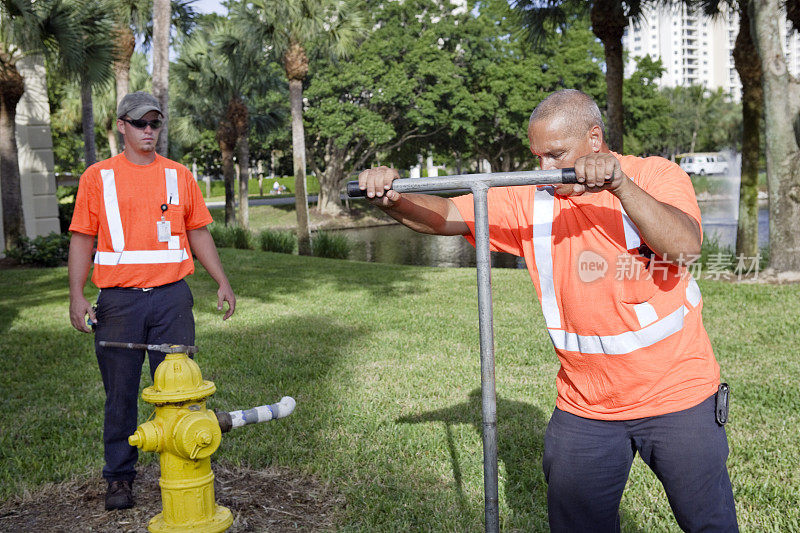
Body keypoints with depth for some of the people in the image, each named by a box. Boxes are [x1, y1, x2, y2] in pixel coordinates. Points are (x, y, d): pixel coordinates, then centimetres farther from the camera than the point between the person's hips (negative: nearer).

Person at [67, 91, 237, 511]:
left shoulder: (179, 175, 11)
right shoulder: (97, 177, 6)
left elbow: (198, 233, 14)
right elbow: (82, 239, 4)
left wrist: (222, 283, 8)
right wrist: (76, 295, -4)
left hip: (171, 296, 1)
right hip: (118, 299, -1)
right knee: (120, 393, 5)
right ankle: (119, 476, 18)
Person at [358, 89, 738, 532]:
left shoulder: (656, 175, -8)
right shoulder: (531, 200, -2)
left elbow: (684, 245, -26)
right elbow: (446, 215, -7)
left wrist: (619, 185, -40)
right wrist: (393, 199, -27)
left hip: (677, 395, -1)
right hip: (584, 407, 2)